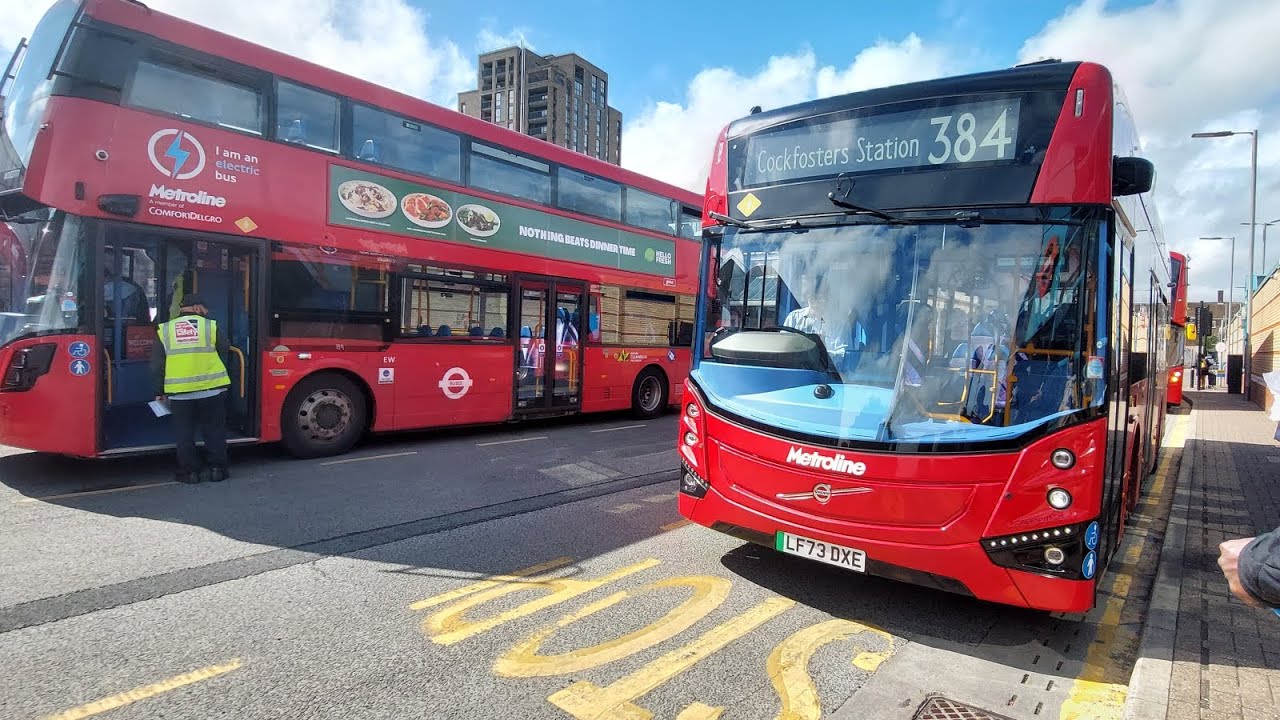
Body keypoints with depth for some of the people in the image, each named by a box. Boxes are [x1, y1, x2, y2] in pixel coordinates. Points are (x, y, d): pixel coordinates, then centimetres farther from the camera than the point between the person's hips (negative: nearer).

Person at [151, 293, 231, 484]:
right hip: (212, 389, -1)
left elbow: (157, 366, 7)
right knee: (214, 430, 11)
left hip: (179, 392, 1)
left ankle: (190, 471, 15)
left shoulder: (164, 330, 5)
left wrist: (160, 392, 14)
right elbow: (225, 349, 8)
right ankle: (217, 468, 14)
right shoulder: (210, 326, -1)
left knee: (185, 433, 11)